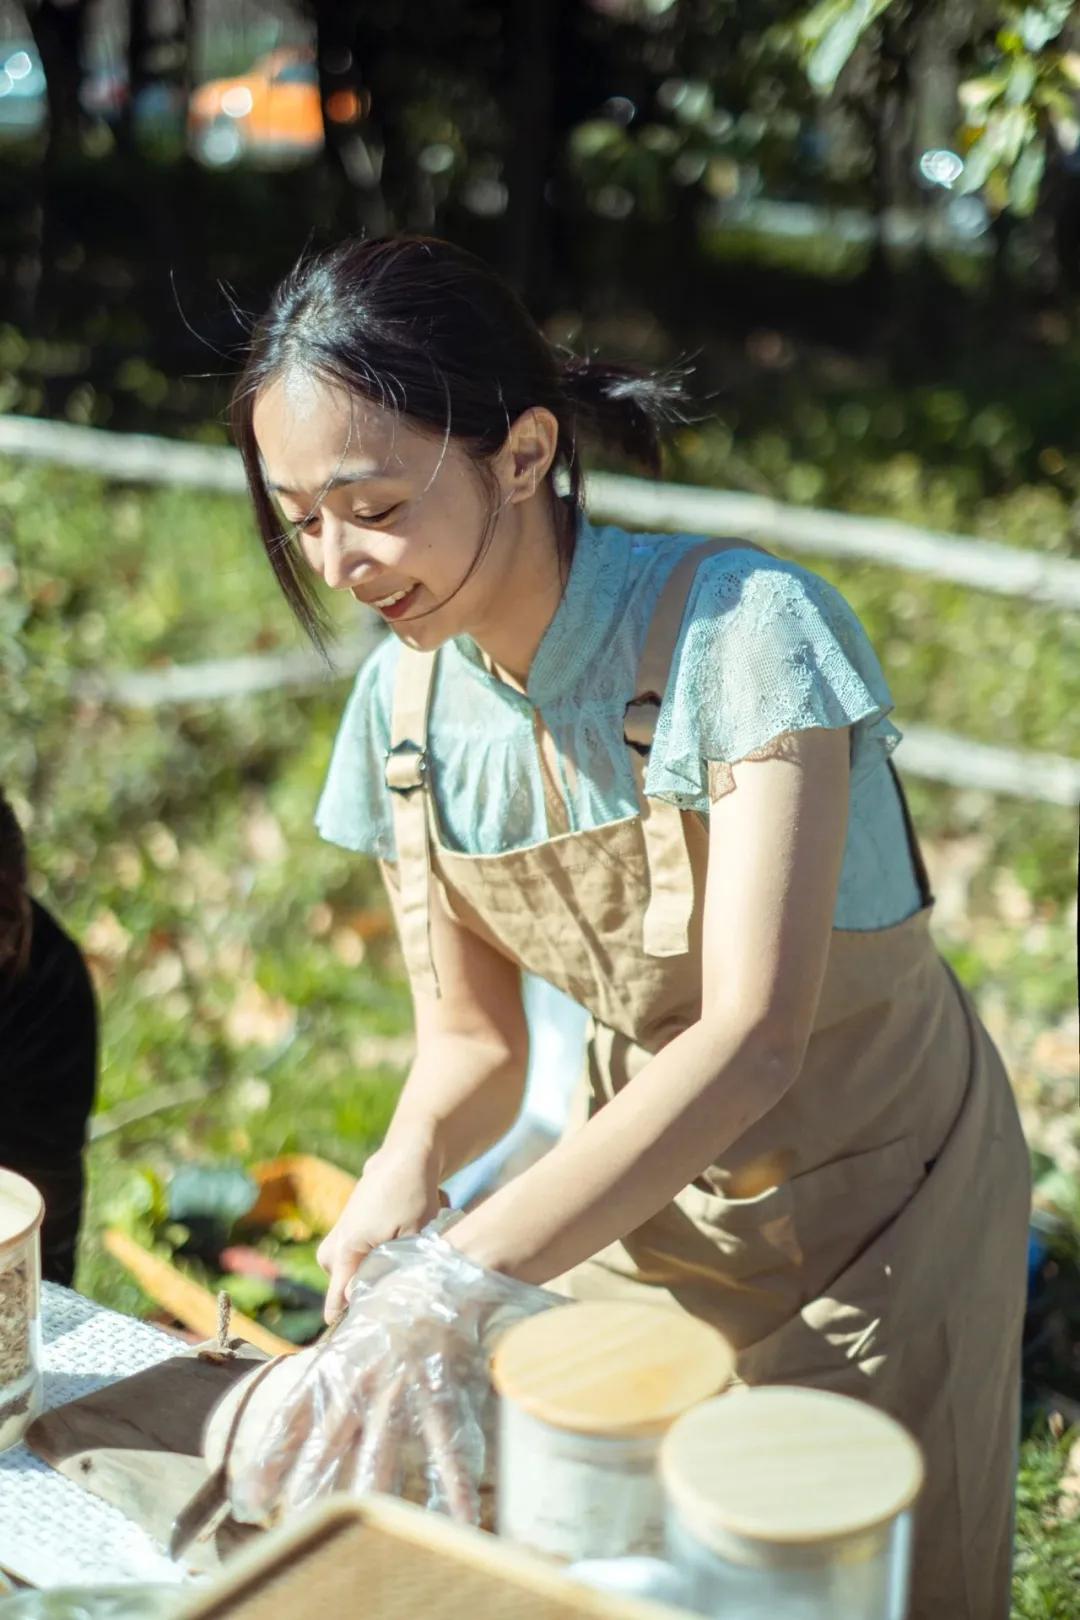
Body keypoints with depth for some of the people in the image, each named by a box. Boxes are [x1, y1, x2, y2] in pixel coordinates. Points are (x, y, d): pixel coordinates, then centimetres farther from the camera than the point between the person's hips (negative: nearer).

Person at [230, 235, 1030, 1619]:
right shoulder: (407, 705, -10)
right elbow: (472, 1039, -2)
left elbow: (754, 1038, -35)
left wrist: (465, 1274, -41)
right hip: (642, 1177, 5)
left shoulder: (741, 628, -28)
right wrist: (407, 1165, -24)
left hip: (869, 1194, -4)